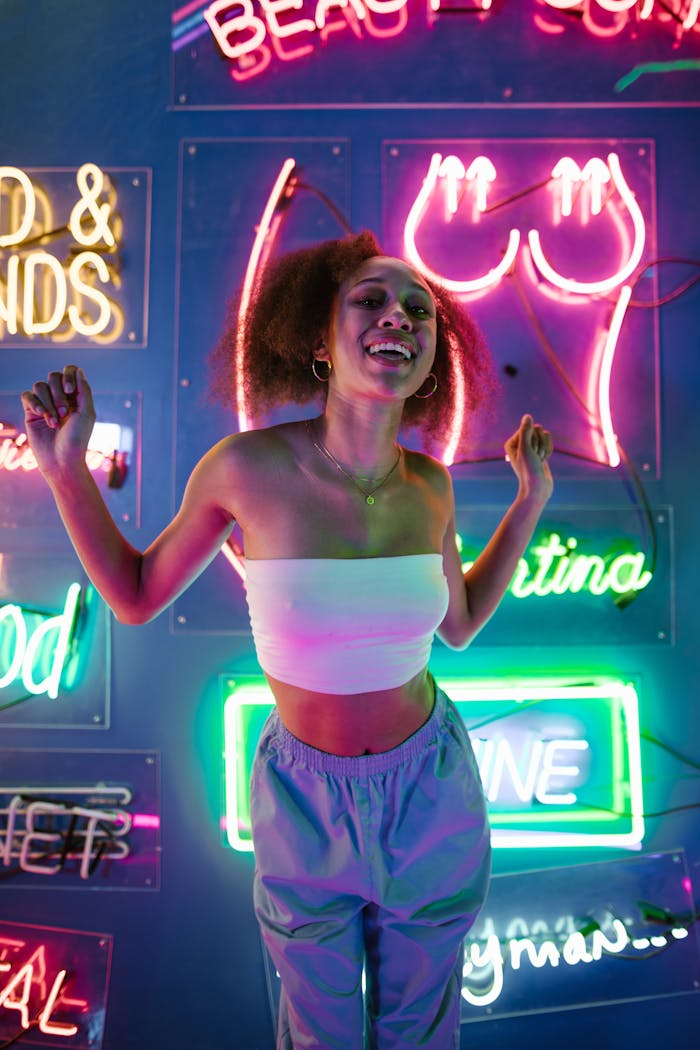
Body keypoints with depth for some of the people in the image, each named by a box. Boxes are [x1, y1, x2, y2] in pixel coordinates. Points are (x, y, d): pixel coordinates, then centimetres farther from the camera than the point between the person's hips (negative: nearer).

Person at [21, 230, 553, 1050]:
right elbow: (136, 596, -6)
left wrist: (531, 500, 1)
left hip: (429, 791, 3)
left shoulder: (429, 484, -12)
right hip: (306, 797, -2)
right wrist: (66, 468, -16)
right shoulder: (248, 467, -21)